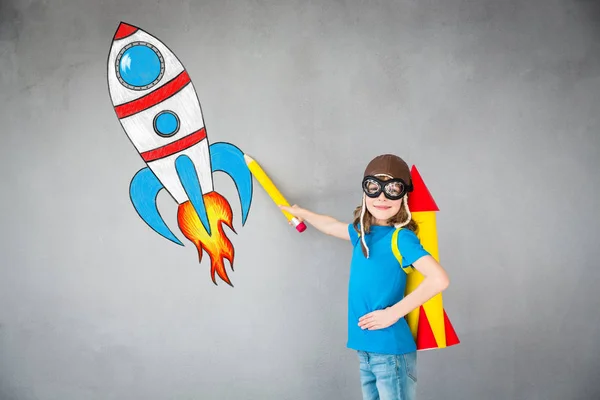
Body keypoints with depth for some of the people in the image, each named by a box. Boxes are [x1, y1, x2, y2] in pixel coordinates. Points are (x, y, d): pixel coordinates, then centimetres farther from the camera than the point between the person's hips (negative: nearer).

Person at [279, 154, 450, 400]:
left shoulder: (402, 238, -13)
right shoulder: (363, 233, 8)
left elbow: (439, 279, -24)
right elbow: (331, 225, 29)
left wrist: (394, 313, -20)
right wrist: (301, 212, 44)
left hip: (390, 348, -7)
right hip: (365, 347, 7)